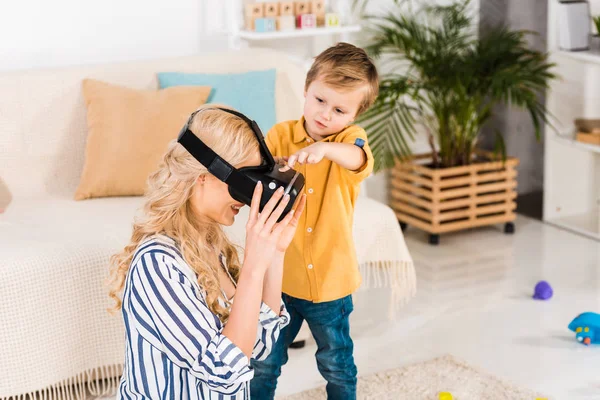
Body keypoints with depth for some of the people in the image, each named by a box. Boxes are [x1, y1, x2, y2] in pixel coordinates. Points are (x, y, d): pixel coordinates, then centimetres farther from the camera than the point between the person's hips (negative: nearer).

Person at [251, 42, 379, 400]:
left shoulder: (349, 139, -8)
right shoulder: (281, 135, -5)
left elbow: (360, 159, -31)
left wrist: (326, 148, -52)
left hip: (330, 279, 0)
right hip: (279, 276, 1)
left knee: (337, 365, 18)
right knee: (263, 364, 13)